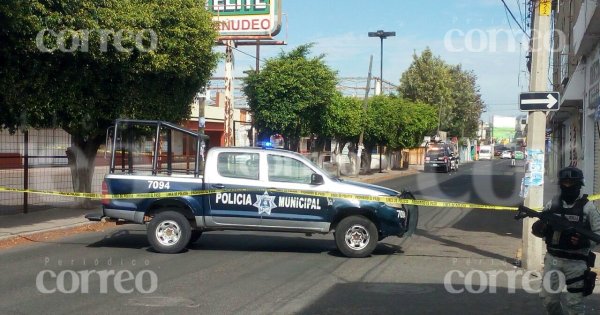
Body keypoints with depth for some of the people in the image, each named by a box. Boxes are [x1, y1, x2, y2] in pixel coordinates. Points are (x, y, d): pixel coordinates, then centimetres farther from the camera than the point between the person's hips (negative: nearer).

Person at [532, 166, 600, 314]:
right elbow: (538, 229, 10)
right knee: (549, 298, 10)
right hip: (553, 259, 3)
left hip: (576, 262, -3)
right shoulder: (552, 204, 4)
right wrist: (538, 229, -14)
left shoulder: (587, 206, -5)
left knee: (574, 302, 4)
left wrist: (586, 241, -23)